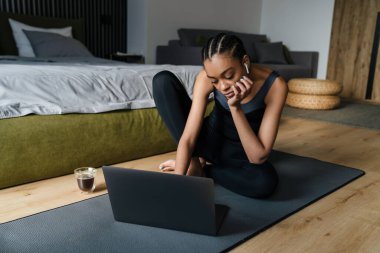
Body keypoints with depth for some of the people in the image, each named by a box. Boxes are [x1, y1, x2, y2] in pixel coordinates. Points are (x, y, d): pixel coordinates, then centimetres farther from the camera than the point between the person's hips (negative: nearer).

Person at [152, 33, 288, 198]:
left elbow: (259, 157, -28)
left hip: (240, 152, 0)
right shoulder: (206, 77, -23)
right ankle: (193, 160, -12)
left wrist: (235, 107, -37)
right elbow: (187, 139, -26)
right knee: (163, 80, -20)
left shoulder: (275, 85, -27)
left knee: (266, 181, -39)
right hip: (211, 138, 1)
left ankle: (200, 170, -10)